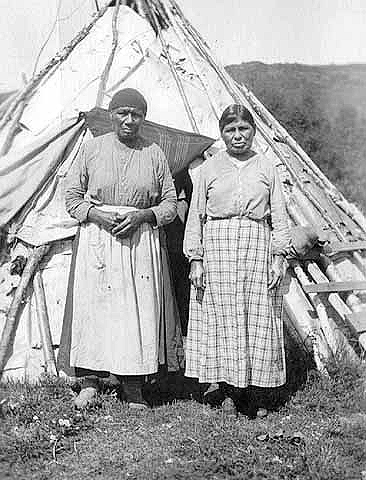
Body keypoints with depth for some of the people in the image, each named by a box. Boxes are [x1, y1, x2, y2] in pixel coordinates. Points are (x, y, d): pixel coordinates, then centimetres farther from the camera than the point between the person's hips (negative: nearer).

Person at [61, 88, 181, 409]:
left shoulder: (154, 154, 5)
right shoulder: (92, 149, 4)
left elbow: (170, 204, 7)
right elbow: (73, 198, 7)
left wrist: (142, 215, -11)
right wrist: (98, 215, -11)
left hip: (141, 241, 1)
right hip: (98, 240, 0)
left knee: (140, 310, 1)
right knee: (95, 307, 0)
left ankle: (134, 386, 15)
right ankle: (90, 381, 15)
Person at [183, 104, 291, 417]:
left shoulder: (266, 168, 9)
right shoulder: (210, 168, 7)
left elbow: (279, 216, 10)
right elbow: (195, 216, 7)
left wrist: (278, 256, 1)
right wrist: (195, 259, 0)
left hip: (257, 248, 1)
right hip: (218, 248, 0)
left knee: (258, 320, 1)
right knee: (220, 318, -1)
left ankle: (253, 392, 14)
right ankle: (229, 393, 12)